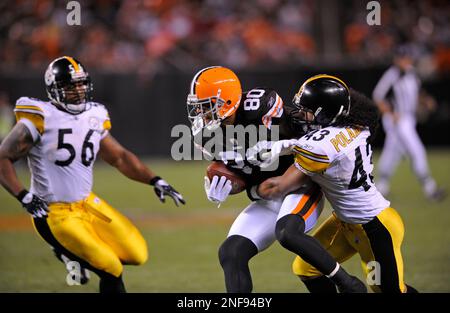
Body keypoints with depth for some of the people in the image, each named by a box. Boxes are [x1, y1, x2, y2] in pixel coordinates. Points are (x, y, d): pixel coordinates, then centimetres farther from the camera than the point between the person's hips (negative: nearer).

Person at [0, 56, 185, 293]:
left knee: (136, 255, 0)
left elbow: (120, 158, 16)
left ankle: (73, 254, 17)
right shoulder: (40, 119, -15)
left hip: (89, 204, 7)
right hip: (55, 214, -7)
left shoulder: (94, 119, 4)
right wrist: (24, 197, -21)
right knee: (112, 270, -14)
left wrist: (155, 181, 5)